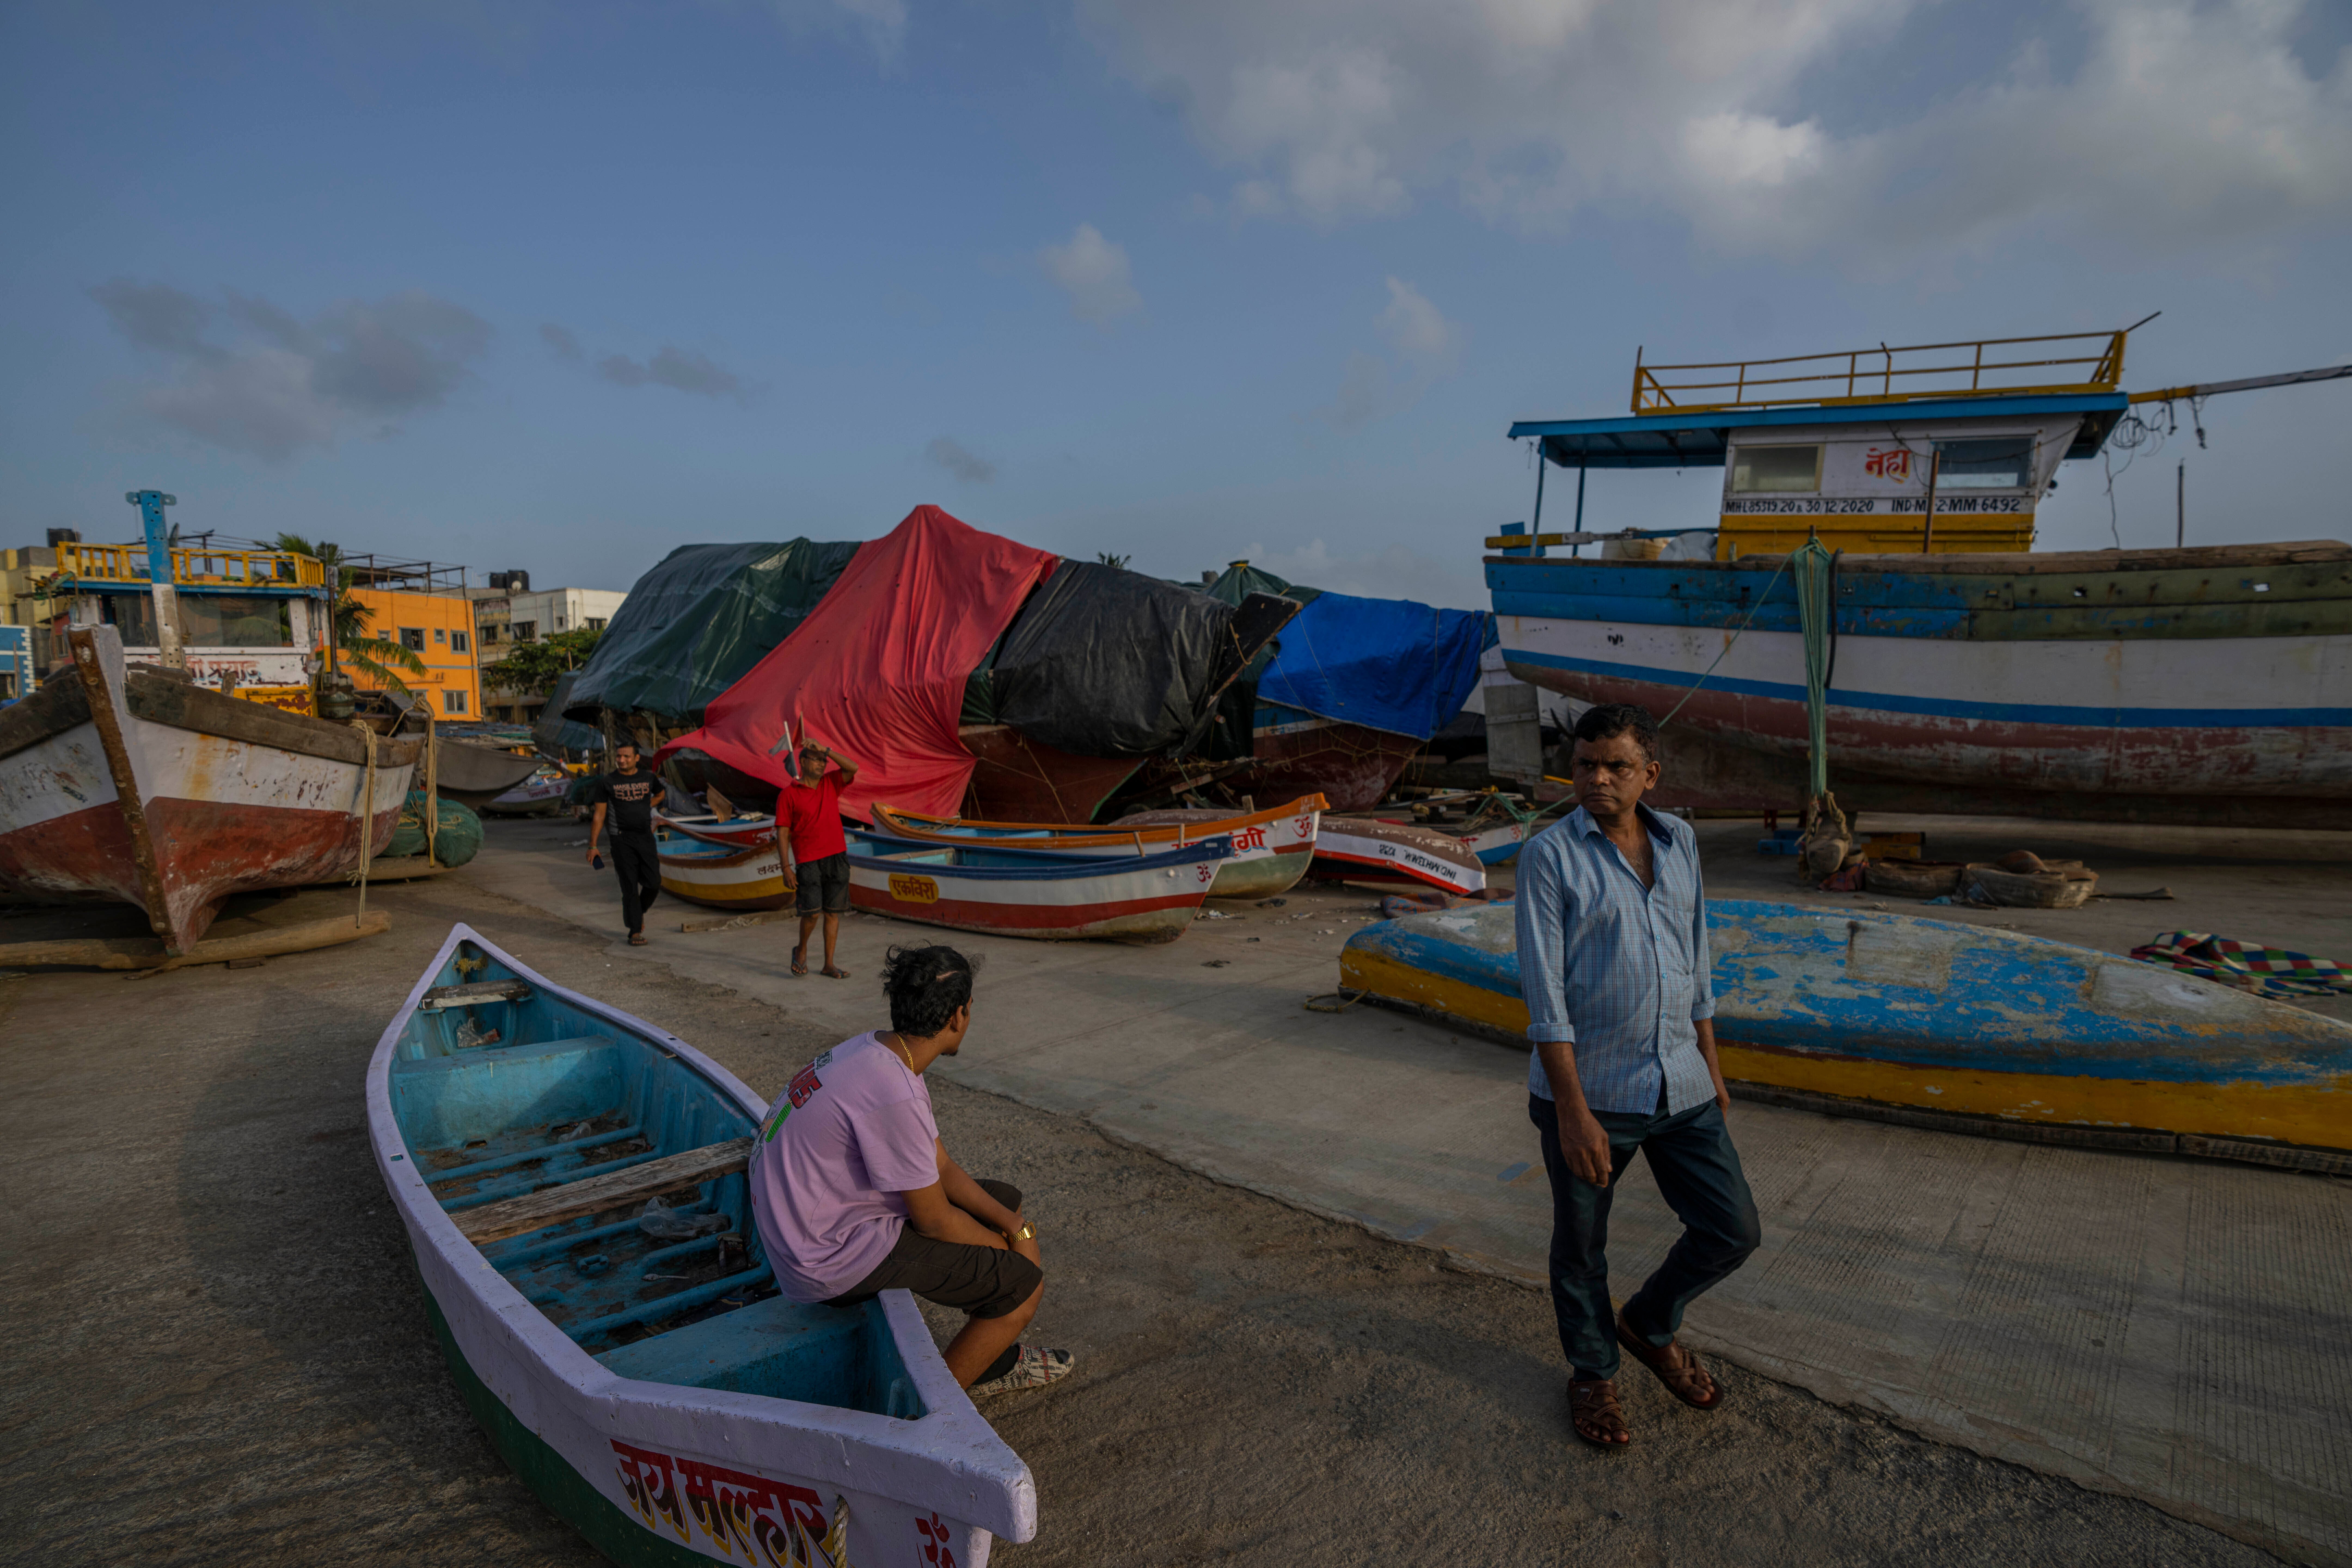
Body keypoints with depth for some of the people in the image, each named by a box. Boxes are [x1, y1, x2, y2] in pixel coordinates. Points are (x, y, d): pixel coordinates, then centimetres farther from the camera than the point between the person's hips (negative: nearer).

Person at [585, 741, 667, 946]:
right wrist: (593, 846, -2)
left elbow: (660, 794, 29)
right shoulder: (607, 782, -1)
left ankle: (639, 912, 31)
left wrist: (644, 809, 12)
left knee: (654, 884, 2)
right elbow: (599, 815, 0)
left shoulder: (648, 778, 6)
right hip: (623, 840, -3)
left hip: (646, 837, 3)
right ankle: (635, 931, 7)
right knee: (630, 887, -1)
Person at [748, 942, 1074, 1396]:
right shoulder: (895, 1095, -30)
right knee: (1023, 1285, -9)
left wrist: (1016, 1226, 0)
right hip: (835, 1260, -10)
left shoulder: (875, 1050, 1)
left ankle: (993, 1359, 30)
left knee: (1006, 1202, 16)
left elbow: (940, 1167, 7)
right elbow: (935, 1221, -20)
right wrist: (1013, 1246, -3)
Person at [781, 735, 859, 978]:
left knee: (833, 912, 5)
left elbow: (853, 768, -6)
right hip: (808, 860, -4)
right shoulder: (788, 795, -1)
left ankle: (829, 965, 13)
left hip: (837, 857, 4)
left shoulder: (830, 784, 10)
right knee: (812, 912, -12)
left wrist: (825, 750, -11)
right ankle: (802, 950, 17)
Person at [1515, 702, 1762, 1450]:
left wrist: (1710, 1064, 16)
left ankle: (1650, 1325, 37)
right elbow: (1544, 994, -15)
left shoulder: (1679, 842, 5)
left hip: (1679, 1087, 5)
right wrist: (1572, 1111, -19)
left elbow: (1695, 960, 15)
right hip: (1589, 1093, -5)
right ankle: (1592, 1372, 38)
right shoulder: (1550, 857, -12)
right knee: (1581, 1248, 12)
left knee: (1733, 1231, 10)